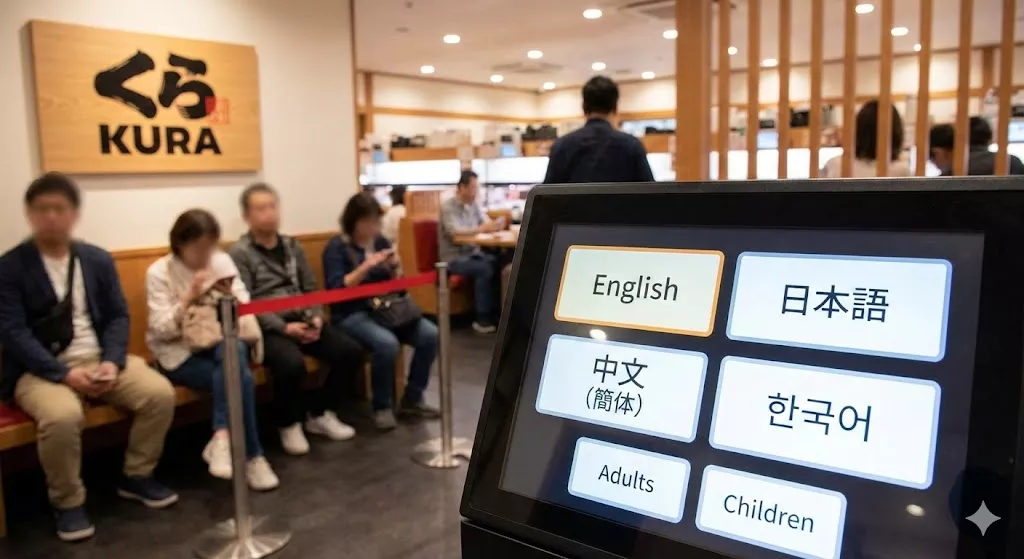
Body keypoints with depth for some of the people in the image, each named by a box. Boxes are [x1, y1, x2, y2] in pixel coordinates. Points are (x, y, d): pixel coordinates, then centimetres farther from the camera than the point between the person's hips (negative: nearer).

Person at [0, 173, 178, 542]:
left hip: (98, 359, 4)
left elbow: (118, 316, 7)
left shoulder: (98, 260, 9)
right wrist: (64, 373, -22)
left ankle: (136, 477, 6)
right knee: (62, 415, -35)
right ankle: (68, 503, -8)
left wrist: (112, 361, -13)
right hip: (41, 369, -4)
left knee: (160, 392, -18)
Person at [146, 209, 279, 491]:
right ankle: (251, 456, -22)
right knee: (240, 376, -29)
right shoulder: (159, 272, -5)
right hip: (179, 354, -3)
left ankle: (222, 438, -34)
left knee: (232, 351, -35)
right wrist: (189, 299, -24)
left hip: (222, 343, 3)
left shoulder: (223, 261, 5)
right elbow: (161, 330, -13)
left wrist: (232, 297, -17)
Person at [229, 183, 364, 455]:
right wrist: (284, 328, -20)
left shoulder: (292, 246, 16)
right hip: (267, 328, -6)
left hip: (302, 321, 6)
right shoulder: (239, 254, -3)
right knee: (292, 363, -35)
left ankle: (319, 413, 10)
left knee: (351, 352, -13)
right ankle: (289, 424, -4)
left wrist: (316, 318, -4)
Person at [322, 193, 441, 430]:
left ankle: (412, 400, -1)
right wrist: (366, 266, -22)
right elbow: (336, 289, -15)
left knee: (429, 334, -17)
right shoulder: (336, 247, -4)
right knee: (387, 343, -34)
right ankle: (382, 407, -12)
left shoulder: (380, 241, 12)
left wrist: (394, 268, -6)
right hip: (351, 314, -5)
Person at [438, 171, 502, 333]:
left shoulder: (474, 205, 9)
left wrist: (495, 225, -18)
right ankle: (483, 319, -19)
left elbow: (487, 224, 7)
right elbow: (454, 232, -25)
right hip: (454, 257, -6)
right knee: (484, 270, -29)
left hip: (473, 252, 6)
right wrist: (482, 229, -31)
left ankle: (497, 311, -8)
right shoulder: (448, 207, -11)